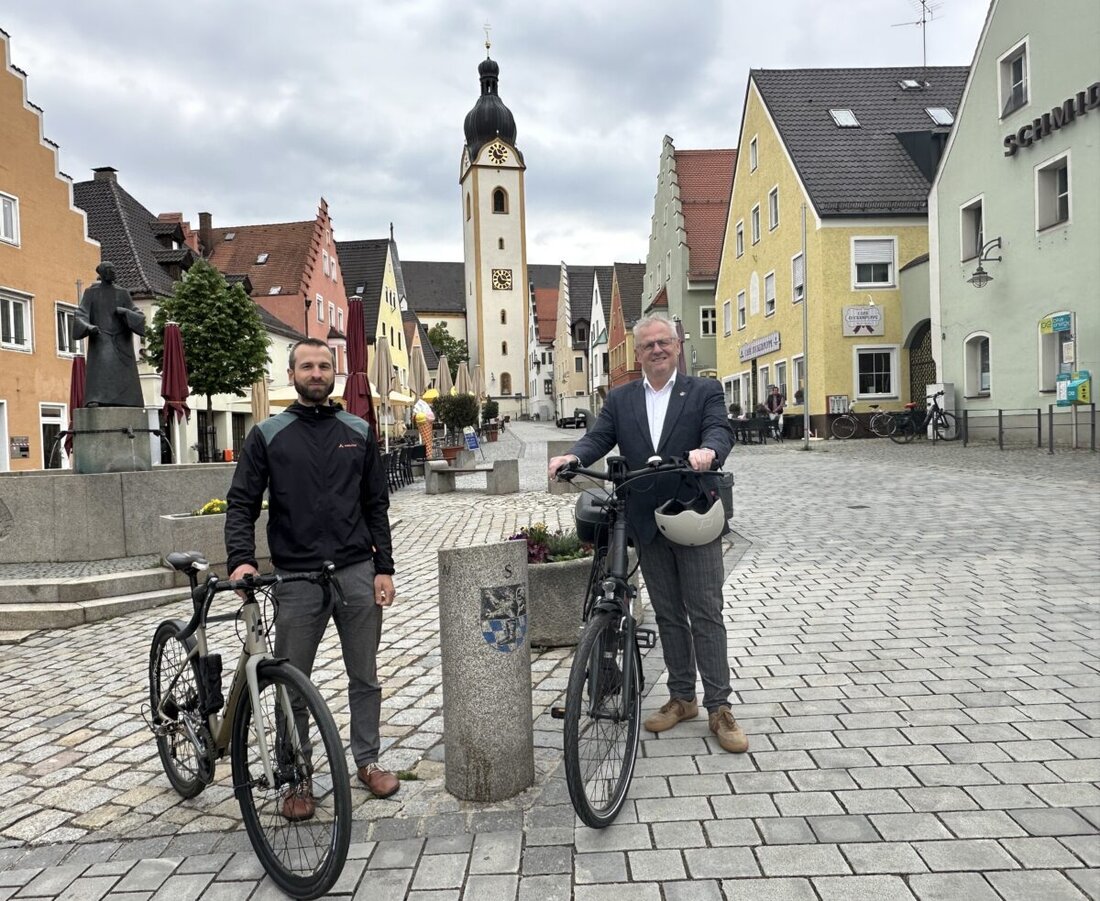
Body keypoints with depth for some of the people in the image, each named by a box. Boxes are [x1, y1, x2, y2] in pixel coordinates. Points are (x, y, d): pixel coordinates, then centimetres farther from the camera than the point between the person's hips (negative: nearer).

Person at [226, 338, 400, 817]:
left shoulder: (358, 432, 8)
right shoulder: (267, 435, 2)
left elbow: (376, 505, 9)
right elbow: (241, 504, -1)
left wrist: (384, 568, 3)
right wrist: (241, 559, -17)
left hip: (356, 573, 2)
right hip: (297, 578, -2)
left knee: (365, 676, 12)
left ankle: (367, 760, 29)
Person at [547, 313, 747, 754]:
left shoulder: (704, 391, 2)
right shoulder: (620, 399, 10)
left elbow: (719, 431, -13)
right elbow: (598, 438, -1)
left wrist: (707, 450, -37)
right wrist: (572, 456, -23)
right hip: (647, 524, 4)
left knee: (706, 614, 0)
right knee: (668, 615, 14)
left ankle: (719, 707, 9)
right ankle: (681, 698, 27)